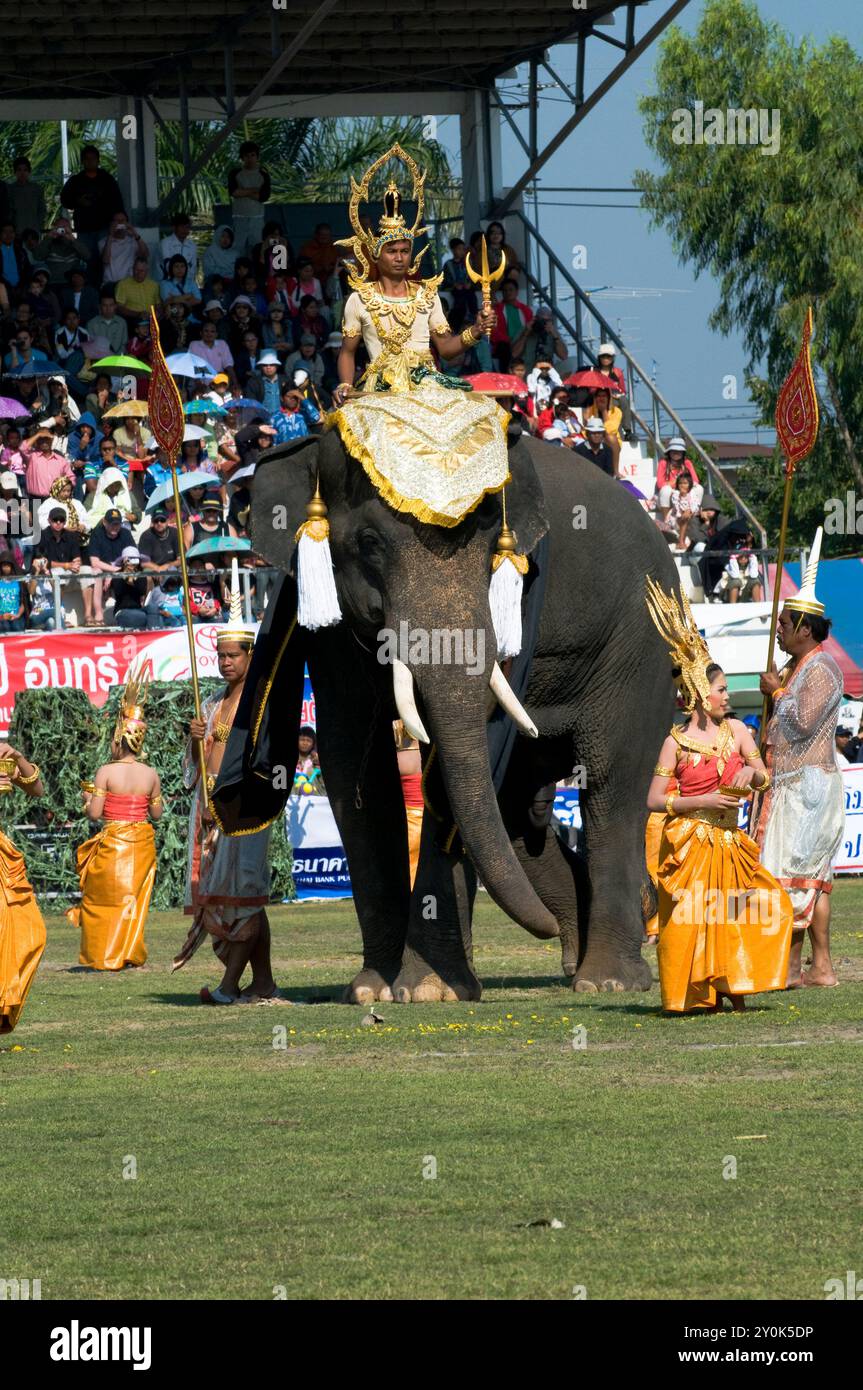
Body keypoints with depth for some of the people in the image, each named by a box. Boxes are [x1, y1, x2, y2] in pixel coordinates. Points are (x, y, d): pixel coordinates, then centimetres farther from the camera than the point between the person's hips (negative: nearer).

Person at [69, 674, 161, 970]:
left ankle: (102, 956, 7)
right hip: (142, 841, 4)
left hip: (112, 840, -4)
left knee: (102, 900, 8)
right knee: (134, 899, 14)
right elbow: (157, 814, 7)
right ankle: (130, 953, 16)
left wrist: (89, 798, 7)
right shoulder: (151, 775, -2)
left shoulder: (106, 772, -13)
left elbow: (94, 813, -13)